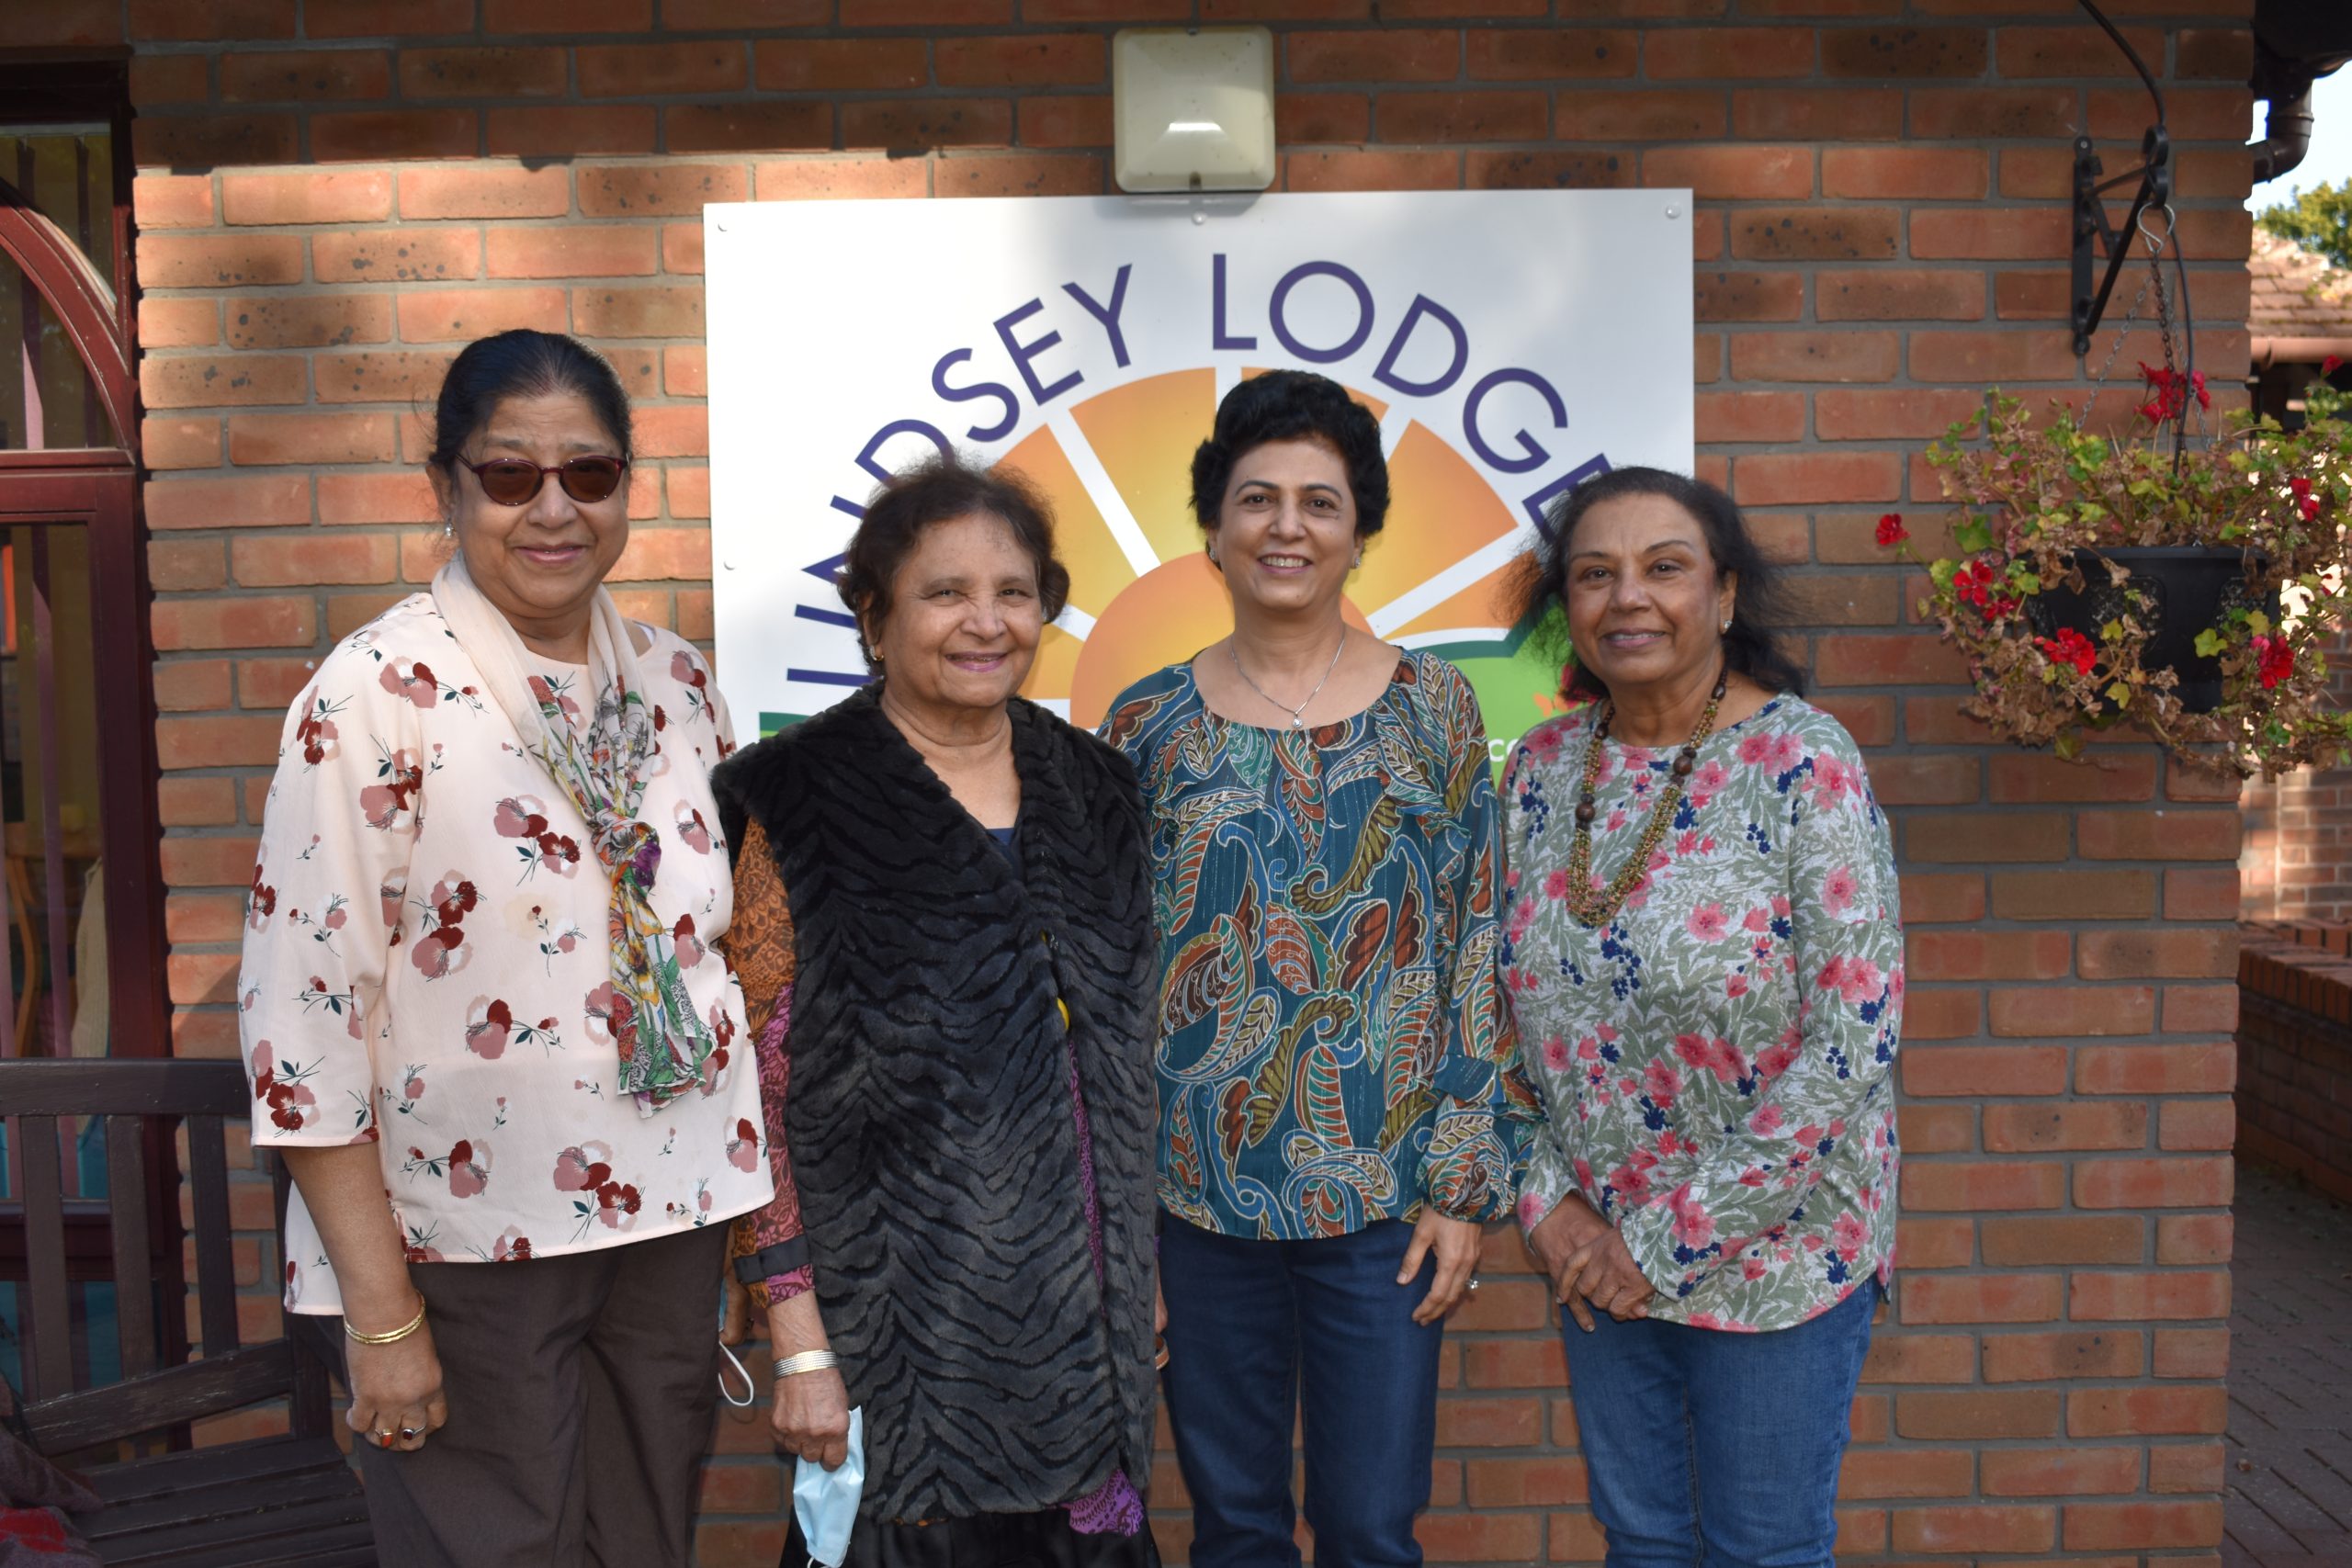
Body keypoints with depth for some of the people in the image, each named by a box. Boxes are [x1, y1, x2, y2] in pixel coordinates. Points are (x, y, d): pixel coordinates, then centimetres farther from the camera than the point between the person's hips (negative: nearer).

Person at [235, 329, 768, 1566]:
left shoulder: (673, 680, 4)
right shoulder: (379, 694, -13)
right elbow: (301, 1018, -14)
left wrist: (759, 1198, 9)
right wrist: (380, 1313, -14)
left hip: (669, 1225, 5)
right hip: (468, 1253, -5)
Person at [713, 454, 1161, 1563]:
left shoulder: (1089, 787, 6)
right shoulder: (805, 806, -9)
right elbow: (767, 1085, -11)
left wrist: (1141, 1267, 12)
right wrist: (801, 1345, -13)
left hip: (1084, 1303, 5)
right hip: (903, 1307, -4)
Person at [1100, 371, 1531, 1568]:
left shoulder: (1433, 707, 0)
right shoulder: (1147, 724, 1)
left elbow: (1479, 954, 0)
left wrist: (1466, 1181, -4)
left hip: (1386, 1198, 0)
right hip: (1200, 1194, 1)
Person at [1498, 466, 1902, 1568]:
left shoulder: (1805, 763, -16)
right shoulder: (1544, 766, -2)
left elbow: (1855, 1037, -20)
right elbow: (1514, 1015, 6)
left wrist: (1672, 1241, -17)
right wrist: (1547, 1197, -5)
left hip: (1772, 1246, -4)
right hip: (1596, 1249, 4)